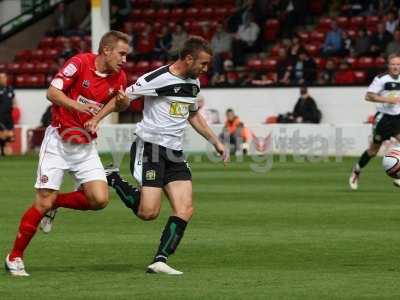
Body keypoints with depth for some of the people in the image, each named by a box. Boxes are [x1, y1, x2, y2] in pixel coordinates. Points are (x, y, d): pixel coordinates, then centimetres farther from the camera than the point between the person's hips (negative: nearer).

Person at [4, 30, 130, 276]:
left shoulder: (119, 78, -1)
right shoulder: (80, 63, -15)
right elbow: (52, 92, -19)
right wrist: (77, 105, -36)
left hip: (86, 146, 5)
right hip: (58, 141, -5)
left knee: (100, 199, -14)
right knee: (44, 202, -9)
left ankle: (56, 203, 14)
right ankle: (15, 256, 6)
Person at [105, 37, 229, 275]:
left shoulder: (194, 83, 12)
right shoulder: (157, 79, -14)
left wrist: (215, 142, 27)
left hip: (175, 153, 8)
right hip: (150, 147, -8)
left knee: (185, 210, -8)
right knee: (149, 212, -14)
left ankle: (160, 261, -5)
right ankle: (113, 179, 10)